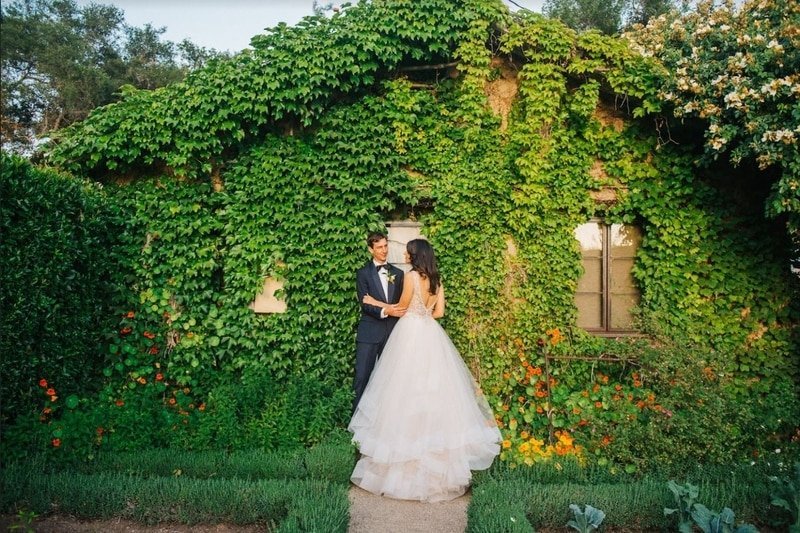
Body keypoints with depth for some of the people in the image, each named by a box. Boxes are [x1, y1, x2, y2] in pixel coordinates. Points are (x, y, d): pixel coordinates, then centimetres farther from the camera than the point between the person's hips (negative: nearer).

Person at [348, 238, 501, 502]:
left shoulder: (411, 275, -9)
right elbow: (439, 311, 10)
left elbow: (402, 306, -1)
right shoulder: (436, 279, 10)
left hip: (411, 334, -7)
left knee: (409, 387, -1)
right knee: (432, 386, 11)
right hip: (431, 334, 7)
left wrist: (376, 302, 12)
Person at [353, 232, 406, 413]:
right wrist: (385, 311, -22)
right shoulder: (363, 273, 1)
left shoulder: (398, 273, 13)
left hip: (392, 331, 3)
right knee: (362, 376, -3)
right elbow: (364, 304, -8)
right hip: (369, 332, -3)